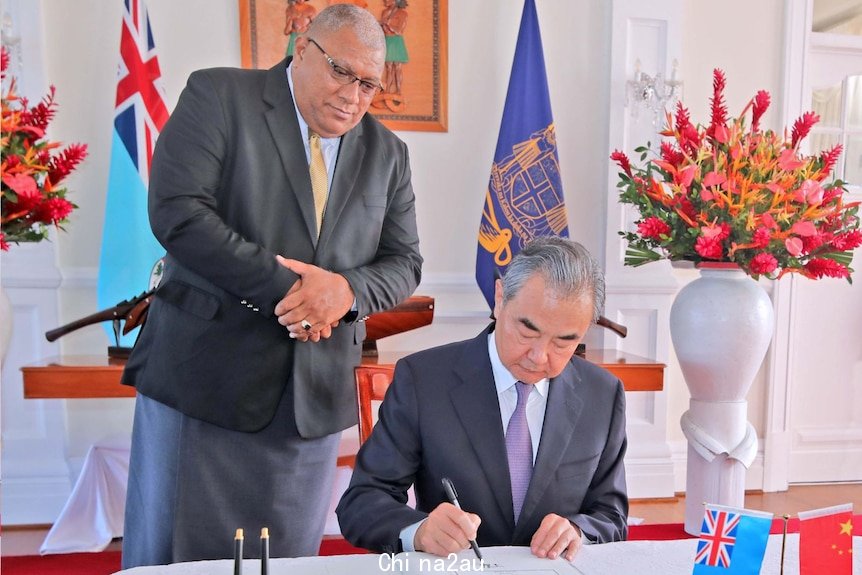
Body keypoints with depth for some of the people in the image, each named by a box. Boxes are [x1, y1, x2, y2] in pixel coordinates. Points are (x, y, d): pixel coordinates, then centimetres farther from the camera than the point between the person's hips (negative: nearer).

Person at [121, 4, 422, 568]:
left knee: (287, 561, 13)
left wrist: (347, 289, -13)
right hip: (203, 373, -3)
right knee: (168, 556, 7)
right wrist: (283, 288, -17)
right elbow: (178, 212, -13)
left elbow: (404, 262, 9)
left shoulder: (387, 152, 11)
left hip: (316, 394, 4)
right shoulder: (217, 96, -1)